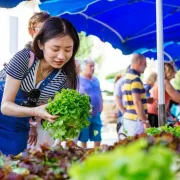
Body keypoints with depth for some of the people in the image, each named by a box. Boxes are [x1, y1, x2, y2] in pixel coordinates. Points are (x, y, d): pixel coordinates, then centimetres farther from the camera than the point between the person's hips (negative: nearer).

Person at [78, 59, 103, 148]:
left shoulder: (96, 79, 14)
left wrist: (101, 106, 12)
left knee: (97, 138, 10)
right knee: (83, 138, 2)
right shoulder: (79, 80, -8)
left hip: (96, 113, 7)